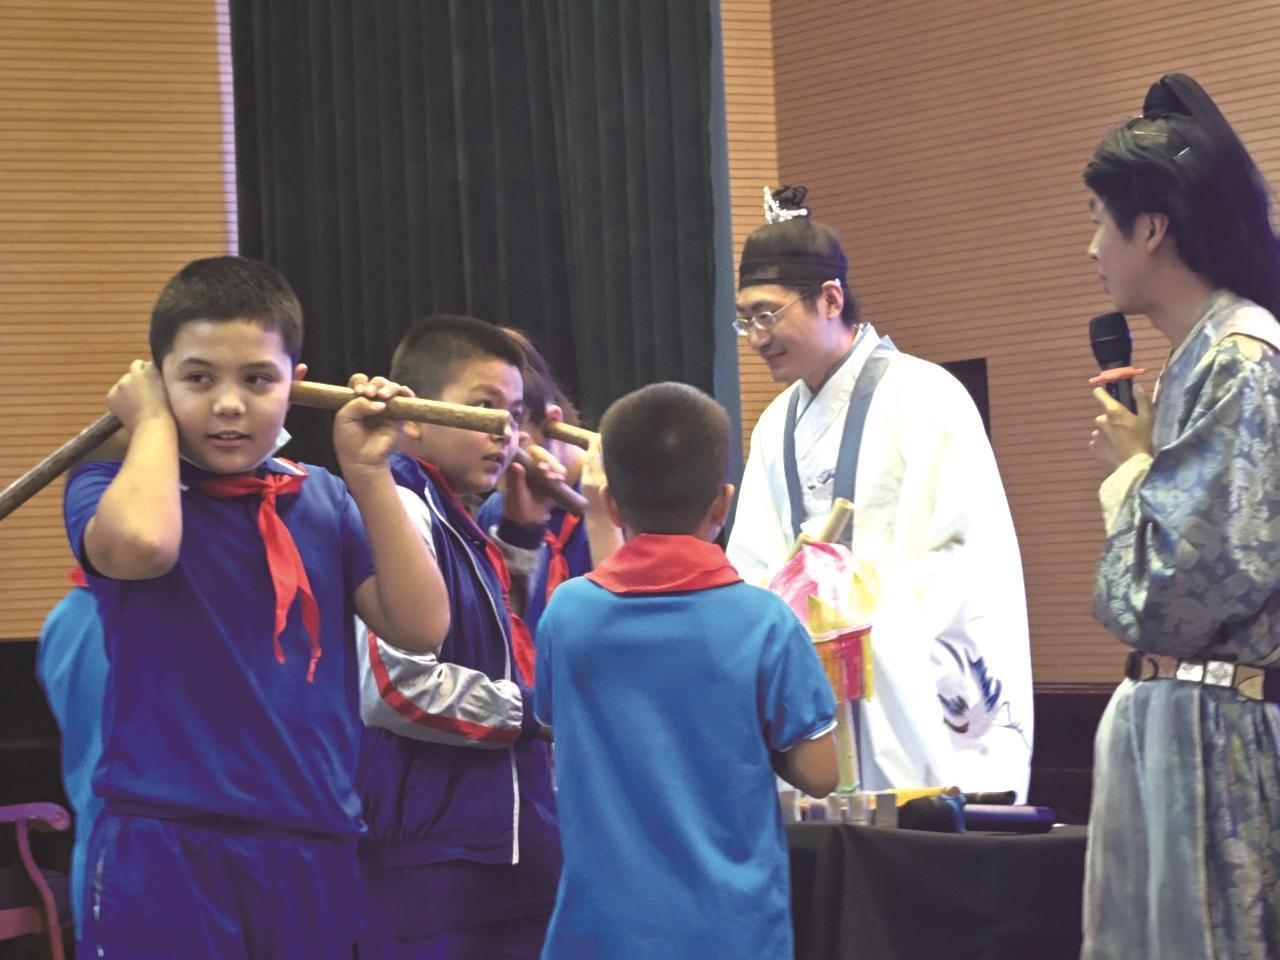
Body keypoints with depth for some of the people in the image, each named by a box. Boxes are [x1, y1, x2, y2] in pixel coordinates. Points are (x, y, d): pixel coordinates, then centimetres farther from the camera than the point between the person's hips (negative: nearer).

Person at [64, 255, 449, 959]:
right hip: (165, 852, -4)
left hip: (314, 848, 4)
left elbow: (420, 627, 2)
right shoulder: (116, 490, -1)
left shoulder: (322, 499, 11)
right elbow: (141, 544, -25)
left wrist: (367, 475, -3)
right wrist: (154, 419, -8)